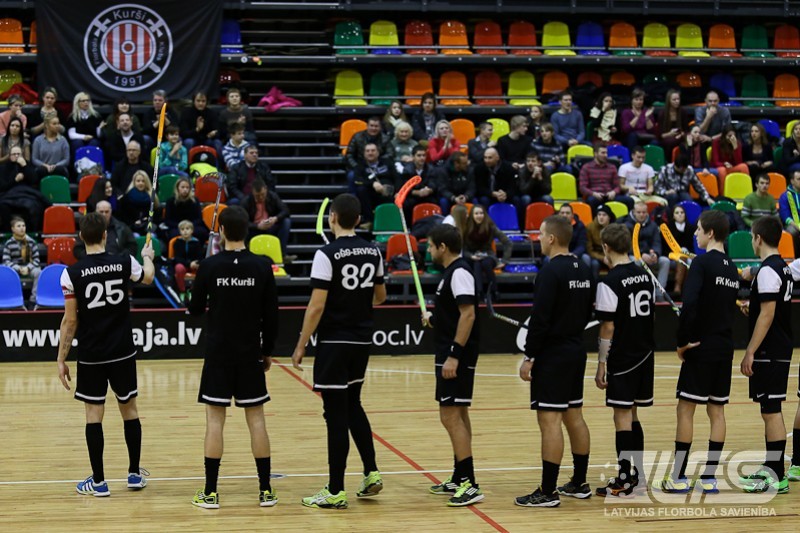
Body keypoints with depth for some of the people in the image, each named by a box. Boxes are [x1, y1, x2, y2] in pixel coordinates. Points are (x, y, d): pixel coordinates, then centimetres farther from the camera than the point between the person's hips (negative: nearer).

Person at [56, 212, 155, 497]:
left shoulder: (72, 273, -10)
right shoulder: (124, 263, -4)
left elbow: (70, 321, -8)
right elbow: (148, 277, 21)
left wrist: (62, 359, 1)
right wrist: (148, 256, 43)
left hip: (90, 356, -2)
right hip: (123, 353, 2)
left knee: (94, 414, 4)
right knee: (129, 409, 15)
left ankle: (98, 481, 7)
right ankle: (135, 474, 22)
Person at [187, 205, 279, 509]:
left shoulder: (210, 266, -8)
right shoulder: (262, 267, -4)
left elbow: (195, 309, 2)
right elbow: (272, 315, 0)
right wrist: (268, 351, 11)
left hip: (218, 353, -1)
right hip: (251, 353, 2)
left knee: (215, 419, 2)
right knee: (256, 419, 7)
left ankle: (210, 493, 1)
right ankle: (266, 491, 8)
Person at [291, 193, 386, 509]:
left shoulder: (327, 255, -15)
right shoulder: (373, 252, 5)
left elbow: (317, 306, -18)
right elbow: (380, 296, 18)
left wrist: (301, 345, -10)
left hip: (334, 341, -6)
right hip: (362, 341, 6)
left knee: (336, 415, -2)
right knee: (353, 406, 22)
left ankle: (336, 492, 2)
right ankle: (371, 474, 19)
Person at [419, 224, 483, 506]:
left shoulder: (459, 273, -17)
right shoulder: (452, 271, 14)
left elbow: (468, 314, -24)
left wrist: (454, 355, -26)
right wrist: (433, 319, 32)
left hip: (456, 357, -11)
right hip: (451, 355, 11)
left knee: (451, 416, -12)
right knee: (458, 415, 15)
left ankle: (470, 485, -12)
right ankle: (459, 479, 23)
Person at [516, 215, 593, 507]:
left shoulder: (551, 271, -17)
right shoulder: (583, 270, 9)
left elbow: (540, 318, -20)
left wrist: (529, 357, -15)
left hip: (552, 355, -9)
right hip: (576, 351, 9)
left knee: (550, 420, -7)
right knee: (574, 416, 15)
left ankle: (548, 492, -7)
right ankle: (579, 483, 23)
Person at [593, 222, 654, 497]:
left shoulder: (610, 282, -14)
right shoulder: (644, 276, 8)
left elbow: (608, 328, -15)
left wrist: (601, 366, -10)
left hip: (622, 357, -7)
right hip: (645, 354, 7)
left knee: (622, 416, -2)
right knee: (631, 415, 17)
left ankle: (624, 481, 0)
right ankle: (637, 473, 22)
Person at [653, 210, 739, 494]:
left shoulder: (702, 262, -13)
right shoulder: (732, 268, 11)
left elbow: (689, 304, -23)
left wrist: (683, 341, -15)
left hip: (701, 347, -7)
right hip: (725, 348, 7)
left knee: (686, 408, -1)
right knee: (716, 410, 8)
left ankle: (679, 478, 2)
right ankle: (709, 478, 10)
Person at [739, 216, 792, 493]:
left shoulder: (767, 271, -17)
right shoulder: (782, 267, 14)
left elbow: (767, 315, -21)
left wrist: (750, 353, -20)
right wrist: (751, 308, 31)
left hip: (769, 353, -10)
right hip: (779, 350, 10)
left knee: (771, 411, -7)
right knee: (771, 411, 15)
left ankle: (777, 477, -6)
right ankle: (771, 468, 22)